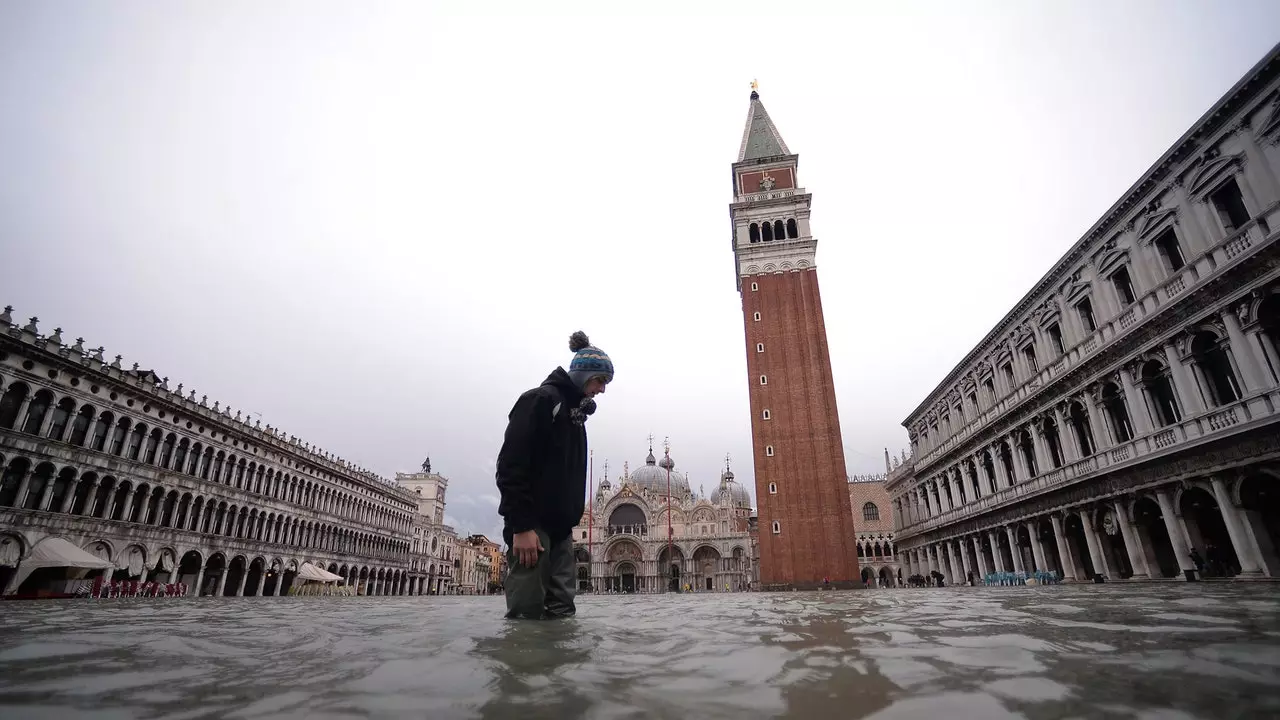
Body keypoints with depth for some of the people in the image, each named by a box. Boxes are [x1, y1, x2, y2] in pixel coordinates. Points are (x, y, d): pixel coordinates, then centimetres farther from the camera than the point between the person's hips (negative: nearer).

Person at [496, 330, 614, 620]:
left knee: (562, 611, 5)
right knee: (527, 612, -7)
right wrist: (521, 525, -22)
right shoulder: (540, 399, -7)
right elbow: (511, 464, -17)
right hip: (532, 524, -8)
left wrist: (571, 520, 14)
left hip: (561, 526, 9)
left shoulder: (576, 413, 19)